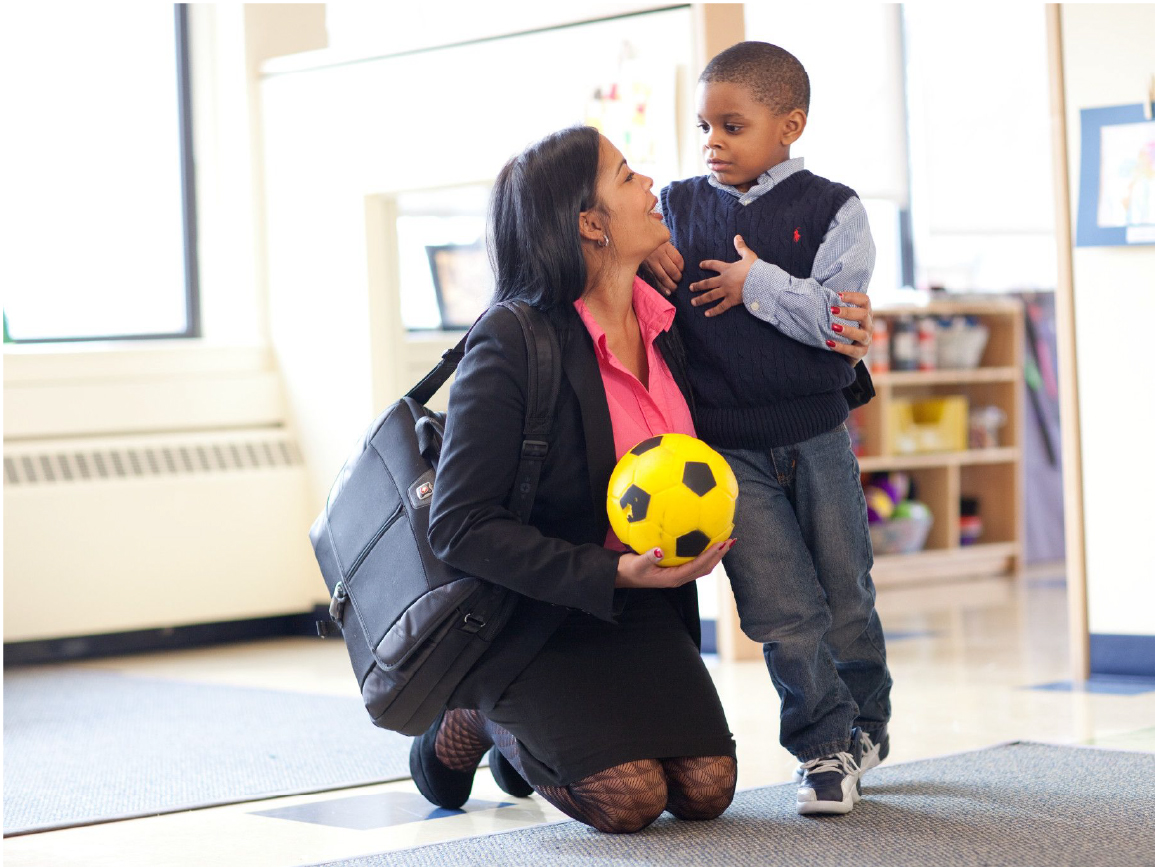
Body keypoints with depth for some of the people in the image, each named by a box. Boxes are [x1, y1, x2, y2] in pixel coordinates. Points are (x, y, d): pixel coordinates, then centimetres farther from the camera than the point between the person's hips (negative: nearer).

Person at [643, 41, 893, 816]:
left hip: (815, 437, -1)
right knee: (783, 611, -4)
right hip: (724, 446, 1)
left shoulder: (831, 209, -3)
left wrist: (758, 283, -15)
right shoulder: (678, 208, 6)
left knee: (846, 596, 11)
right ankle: (825, 746, 11)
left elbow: (843, 318, -13)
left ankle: (868, 723, 34)